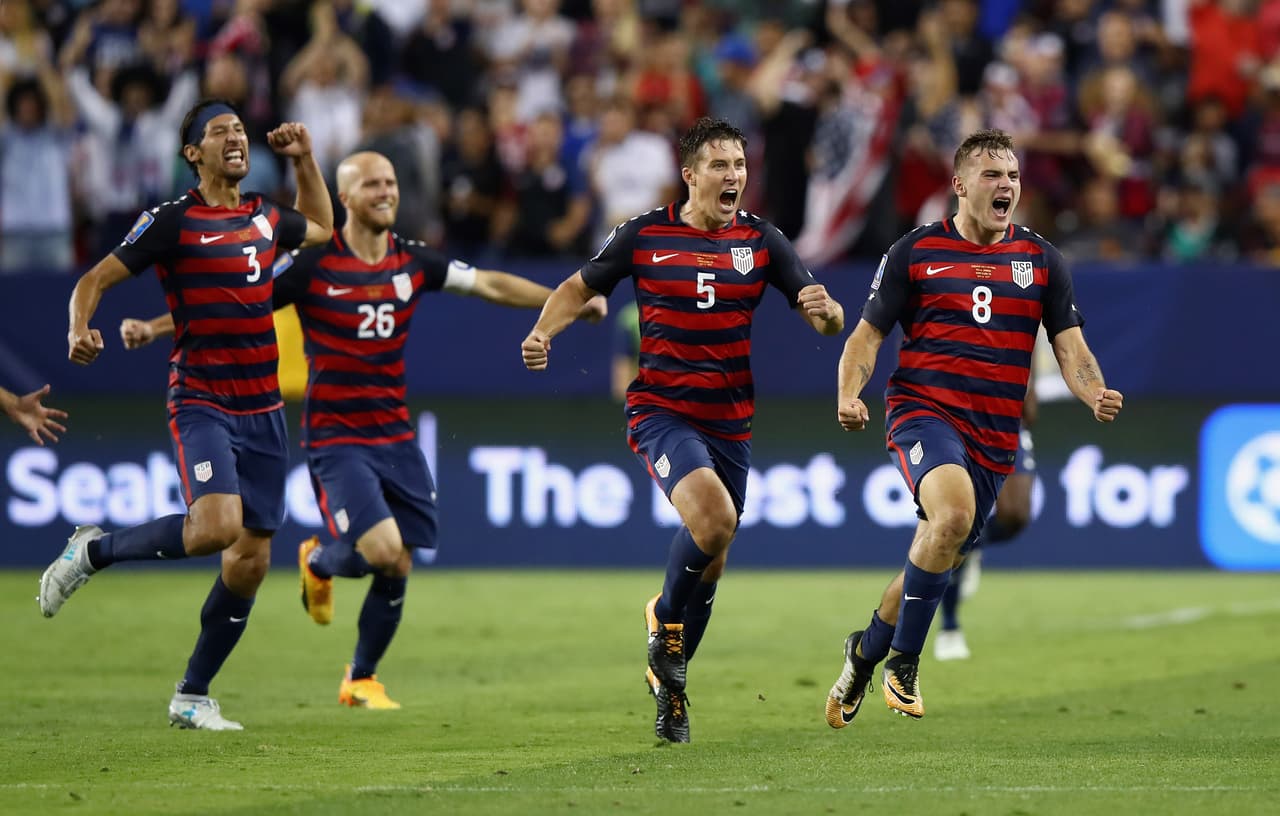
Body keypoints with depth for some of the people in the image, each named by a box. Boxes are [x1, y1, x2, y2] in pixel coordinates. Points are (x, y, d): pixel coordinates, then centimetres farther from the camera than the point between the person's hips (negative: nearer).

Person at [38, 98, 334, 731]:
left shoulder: (264, 217, 12)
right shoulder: (173, 221, -6)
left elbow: (320, 227, 36)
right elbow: (96, 278, -6)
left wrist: (304, 159, 22)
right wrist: (80, 330, -26)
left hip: (262, 411, 6)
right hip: (201, 404, -6)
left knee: (250, 560, 2)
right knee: (217, 525, -28)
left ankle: (192, 697, 15)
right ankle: (92, 550, -3)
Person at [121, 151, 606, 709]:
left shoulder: (411, 262, 4)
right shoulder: (313, 264, -9)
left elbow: (491, 285, 10)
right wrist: (154, 328, -15)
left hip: (395, 433, 5)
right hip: (336, 437, -5)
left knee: (399, 567, 2)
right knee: (384, 550, -20)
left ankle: (361, 679, 25)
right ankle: (319, 564, 17)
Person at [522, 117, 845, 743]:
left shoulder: (761, 240, 1)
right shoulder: (644, 235, -3)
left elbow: (826, 321, -2)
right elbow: (579, 288, 9)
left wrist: (826, 309, -26)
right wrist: (541, 332, -10)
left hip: (730, 420, 4)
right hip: (661, 409, -4)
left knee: (710, 560, 9)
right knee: (712, 516, -28)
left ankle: (669, 680, 30)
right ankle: (666, 616, -1)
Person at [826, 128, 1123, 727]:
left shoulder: (1040, 260, 8)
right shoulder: (915, 251, 1)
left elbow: (1070, 348, 6)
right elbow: (868, 334, 4)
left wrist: (1096, 395, -16)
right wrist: (849, 394, -15)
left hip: (994, 436, 4)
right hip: (922, 410, -4)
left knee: (936, 561, 10)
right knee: (954, 512, -32)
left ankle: (865, 653, 38)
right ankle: (903, 662, -19)